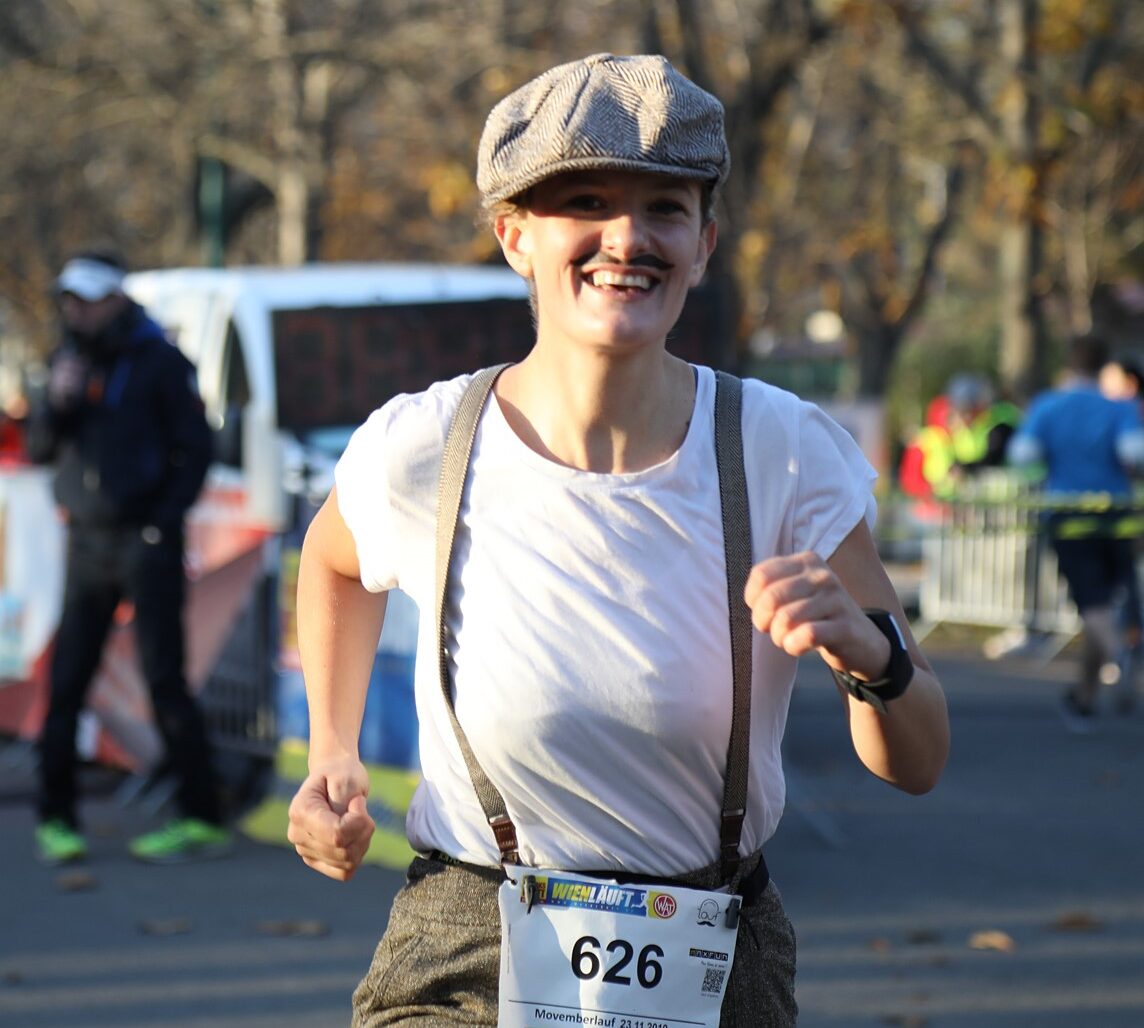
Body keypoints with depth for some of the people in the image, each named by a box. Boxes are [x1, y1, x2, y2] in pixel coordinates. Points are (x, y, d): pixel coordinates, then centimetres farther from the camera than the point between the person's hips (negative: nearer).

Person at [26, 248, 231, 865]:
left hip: (146, 543, -5)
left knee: (165, 681, -6)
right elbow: (38, 450, 11)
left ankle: (202, 819, -1)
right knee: (65, 682, 2)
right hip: (86, 542, 5)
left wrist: (165, 521, -12)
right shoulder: (69, 361, 12)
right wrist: (56, 403, -9)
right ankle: (56, 819, 9)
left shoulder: (159, 363, -4)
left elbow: (195, 448, -5)